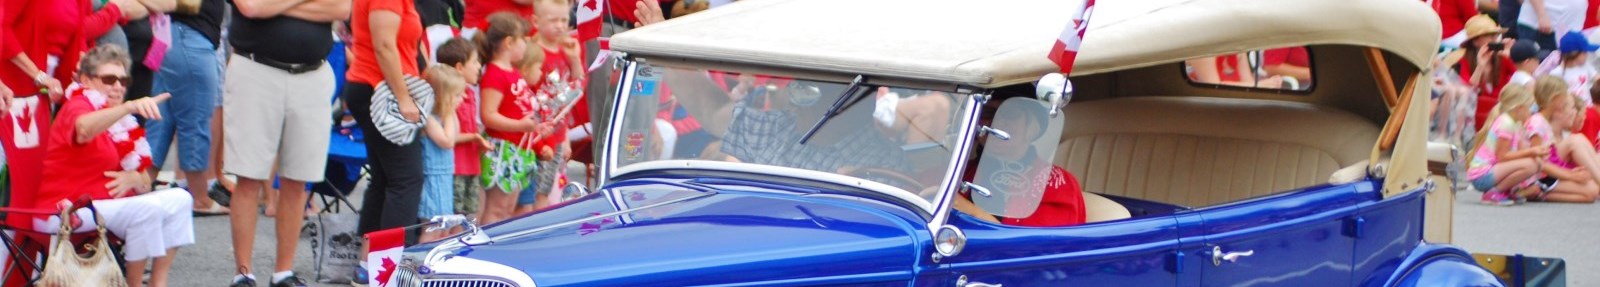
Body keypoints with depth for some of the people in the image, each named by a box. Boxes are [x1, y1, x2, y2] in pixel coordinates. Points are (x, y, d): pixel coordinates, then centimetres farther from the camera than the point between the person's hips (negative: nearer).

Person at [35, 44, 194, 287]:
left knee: (179, 199, -4)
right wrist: (129, 107, -51)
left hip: (107, 205, 8)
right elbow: (83, 129, -37)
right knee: (148, 208, -27)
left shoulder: (123, 124, 15)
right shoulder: (78, 105, -8)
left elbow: (145, 183, 13)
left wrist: (134, 178, -12)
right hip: (64, 211, -8)